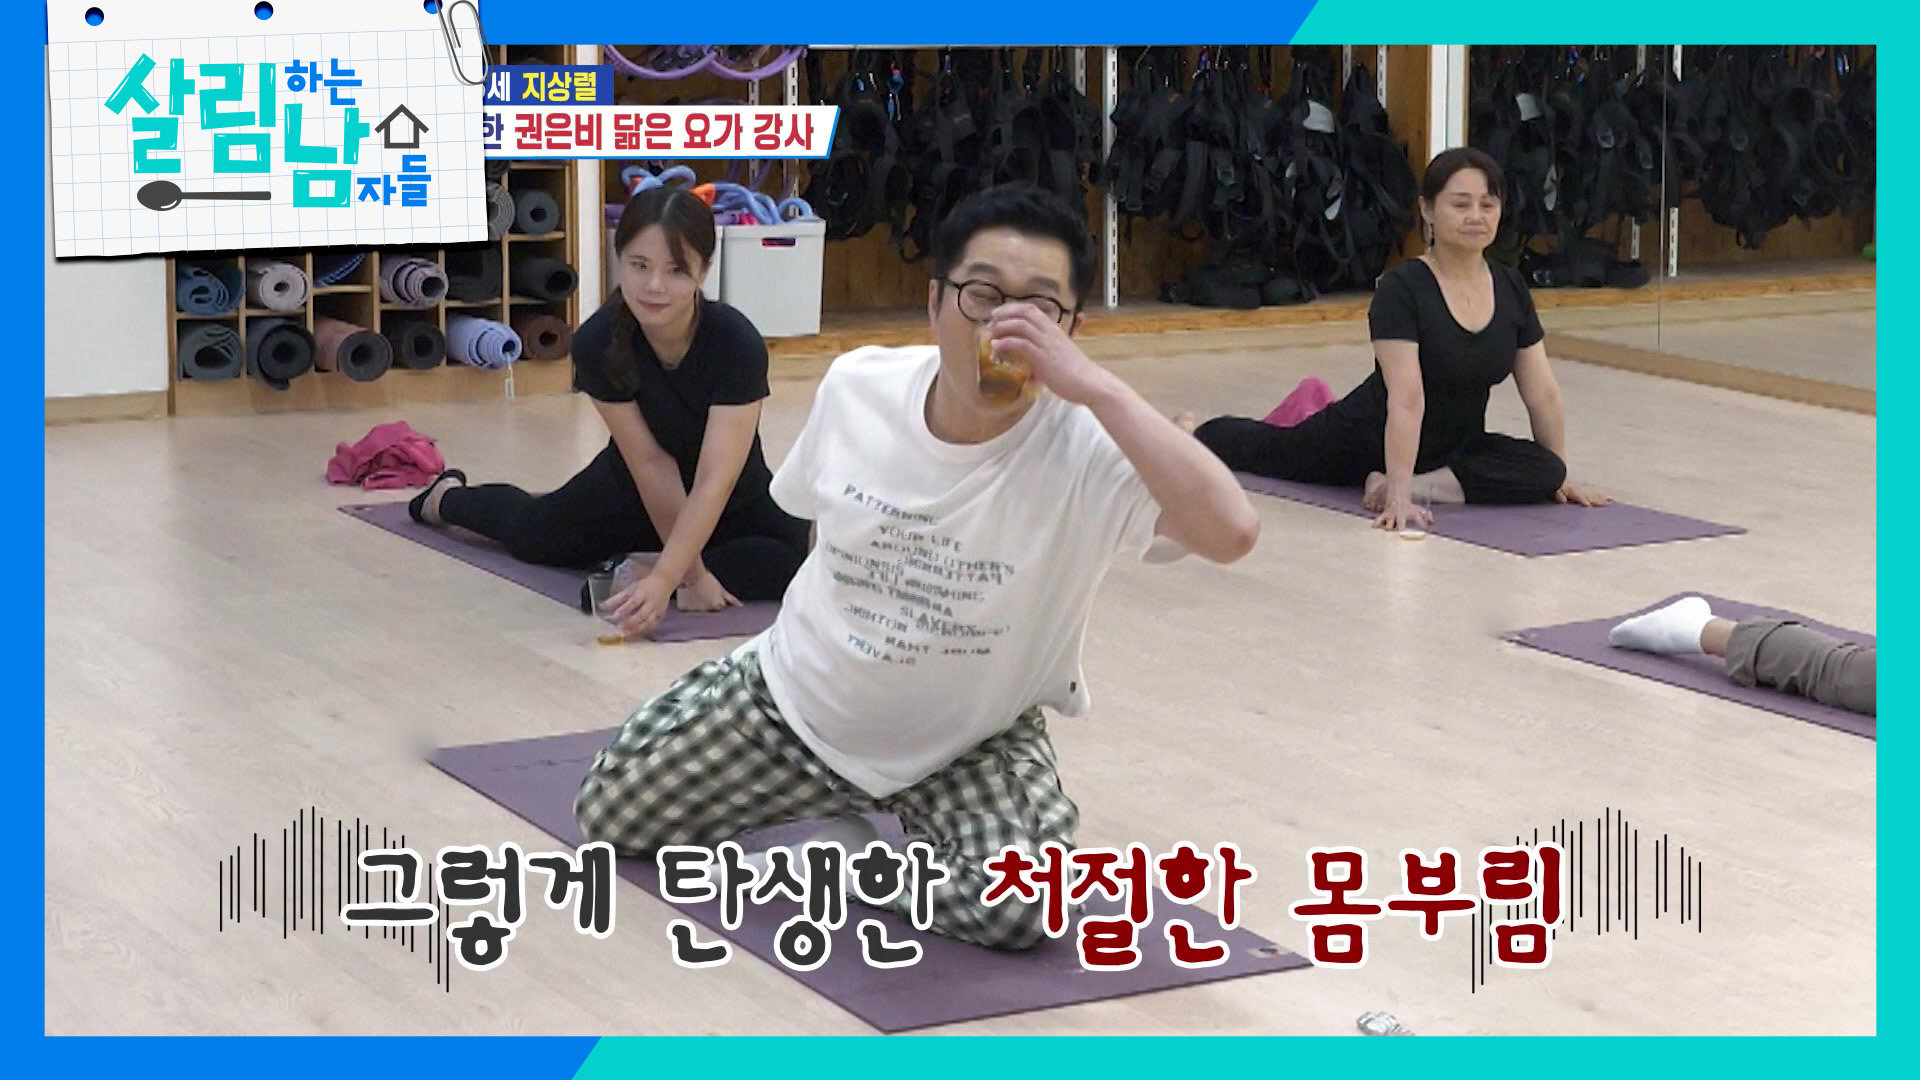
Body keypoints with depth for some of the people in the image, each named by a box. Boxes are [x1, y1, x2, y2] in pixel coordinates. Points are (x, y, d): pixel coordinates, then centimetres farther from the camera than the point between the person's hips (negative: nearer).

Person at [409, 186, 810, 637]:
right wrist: (690, 569, -27)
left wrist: (664, 580, -49)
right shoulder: (596, 343, -28)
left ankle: (639, 569, -13)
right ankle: (448, 495, 49)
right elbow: (650, 463, -25)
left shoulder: (738, 344, -35)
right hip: (633, 488, 2)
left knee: (802, 557, -29)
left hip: (735, 500, -2)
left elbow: (714, 481, -39)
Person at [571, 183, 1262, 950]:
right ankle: (825, 794, 28)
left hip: (971, 744, -3)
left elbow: (1231, 532, -49)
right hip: (797, 699, 3)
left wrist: (1098, 387, -49)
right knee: (606, 815, 3)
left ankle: (882, 836, 6)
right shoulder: (855, 386, -16)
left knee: (1016, 905, -29)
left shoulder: (1087, 449, -30)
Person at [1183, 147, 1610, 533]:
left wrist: (1560, 477, -2)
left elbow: (1542, 393, -2)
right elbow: (1407, 398, -36)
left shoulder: (1511, 288, -9)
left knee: (1542, 473, -24)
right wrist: (1399, 495, -41)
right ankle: (1194, 433, 51)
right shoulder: (1402, 289, -26)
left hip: (1451, 447, 4)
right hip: (1368, 439, -4)